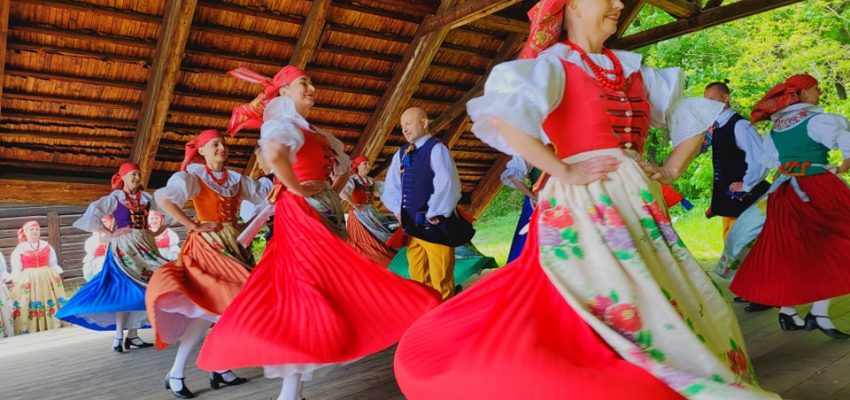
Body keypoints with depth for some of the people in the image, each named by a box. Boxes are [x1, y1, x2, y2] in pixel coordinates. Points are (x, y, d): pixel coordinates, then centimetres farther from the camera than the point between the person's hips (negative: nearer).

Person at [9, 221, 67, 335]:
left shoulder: (47, 246, 6)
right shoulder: (19, 249, 0)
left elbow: (54, 265, 10)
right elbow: (16, 269, 2)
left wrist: (58, 277, 6)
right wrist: (15, 283, -2)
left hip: (48, 279, 2)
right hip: (27, 280, -2)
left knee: (50, 303, 4)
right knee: (28, 306, -3)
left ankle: (53, 328, 12)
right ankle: (30, 331, 4)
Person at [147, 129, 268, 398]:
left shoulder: (236, 179, 12)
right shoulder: (193, 176, -5)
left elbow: (268, 194, 11)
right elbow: (162, 198, -21)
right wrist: (194, 226, -20)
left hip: (233, 245, 7)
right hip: (206, 246, -6)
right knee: (210, 307, -15)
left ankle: (221, 368, 18)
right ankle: (176, 374, -3)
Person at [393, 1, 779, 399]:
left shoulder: (632, 69, 17)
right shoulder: (552, 64, -3)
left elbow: (693, 115, 25)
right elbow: (498, 115, -22)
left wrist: (670, 171, 10)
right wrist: (563, 171, -19)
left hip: (639, 204, 7)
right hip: (583, 207, -7)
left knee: (660, 311, 11)